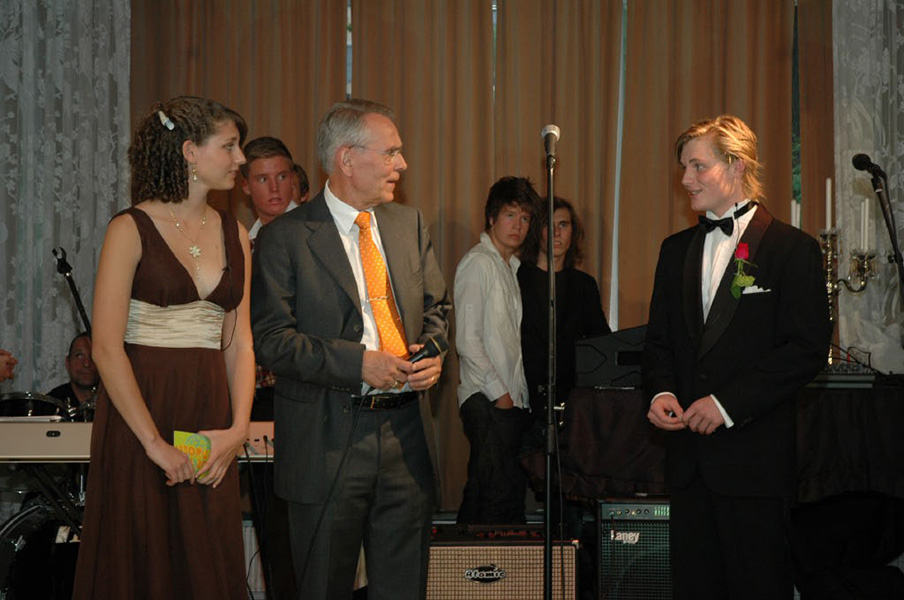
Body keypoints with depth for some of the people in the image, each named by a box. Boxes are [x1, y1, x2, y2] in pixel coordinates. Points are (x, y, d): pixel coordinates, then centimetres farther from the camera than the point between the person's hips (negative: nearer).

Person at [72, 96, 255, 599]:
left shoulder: (235, 235, 11)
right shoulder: (132, 230, -6)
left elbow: (239, 343, 11)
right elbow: (107, 348, -12)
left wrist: (239, 428, -4)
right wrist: (156, 443, -16)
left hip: (211, 417, 5)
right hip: (139, 409, -5)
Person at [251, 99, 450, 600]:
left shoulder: (410, 224, 11)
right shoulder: (284, 238, -7)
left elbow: (437, 306, 21)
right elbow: (270, 338, -12)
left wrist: (433, 350, -2)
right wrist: (357, 363, -19)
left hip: (405, 431, 5)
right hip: (328, 440, -5)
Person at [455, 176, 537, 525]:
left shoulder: (512, 267, 19)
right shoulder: (478, 263, -6)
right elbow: (467, 340, -12)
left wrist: (518, 393, 11)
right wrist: (498, 392, -12)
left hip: (512, 400, 8)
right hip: (487, 403, -8)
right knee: (501, 491, -13)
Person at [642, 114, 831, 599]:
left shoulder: (792, 249, -4)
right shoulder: (677, 250, 15)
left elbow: (807, 349, -10)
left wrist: (728, 403, -15)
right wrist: (660, 392, -3)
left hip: (755, 454, -5)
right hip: (689, 453, 5)